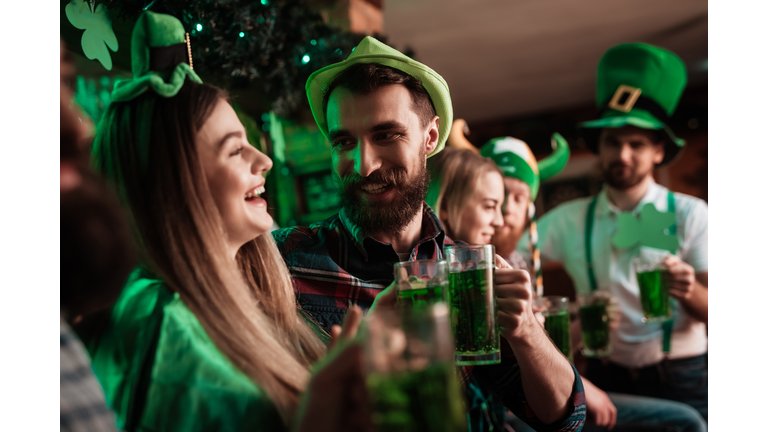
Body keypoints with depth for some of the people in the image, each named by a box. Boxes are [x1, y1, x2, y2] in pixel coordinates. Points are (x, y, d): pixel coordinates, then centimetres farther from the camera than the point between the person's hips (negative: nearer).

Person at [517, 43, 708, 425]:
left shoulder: (689, 214, -2)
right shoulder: (570, 219, 4)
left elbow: (709, 310, -8)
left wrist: (690, 291, -28)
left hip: (680, 379, -1)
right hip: (607, 379, 2)